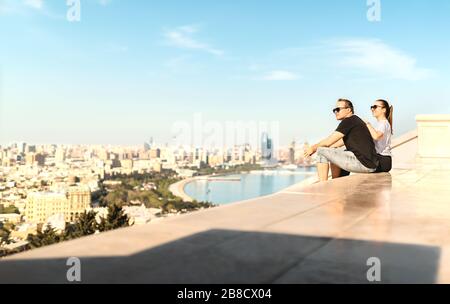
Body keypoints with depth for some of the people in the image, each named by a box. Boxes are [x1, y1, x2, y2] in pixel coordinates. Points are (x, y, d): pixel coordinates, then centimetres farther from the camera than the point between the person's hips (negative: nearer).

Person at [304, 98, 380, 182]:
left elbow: (328, 142, -9)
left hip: (363, 164, -10)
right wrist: (316, 148, 21)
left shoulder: (349, 121, -9)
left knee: (322, 152, -6)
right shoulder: (356, 121, 21)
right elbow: (338, 143, 27)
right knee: (334, 153, 28)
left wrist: (313, 148, 7)